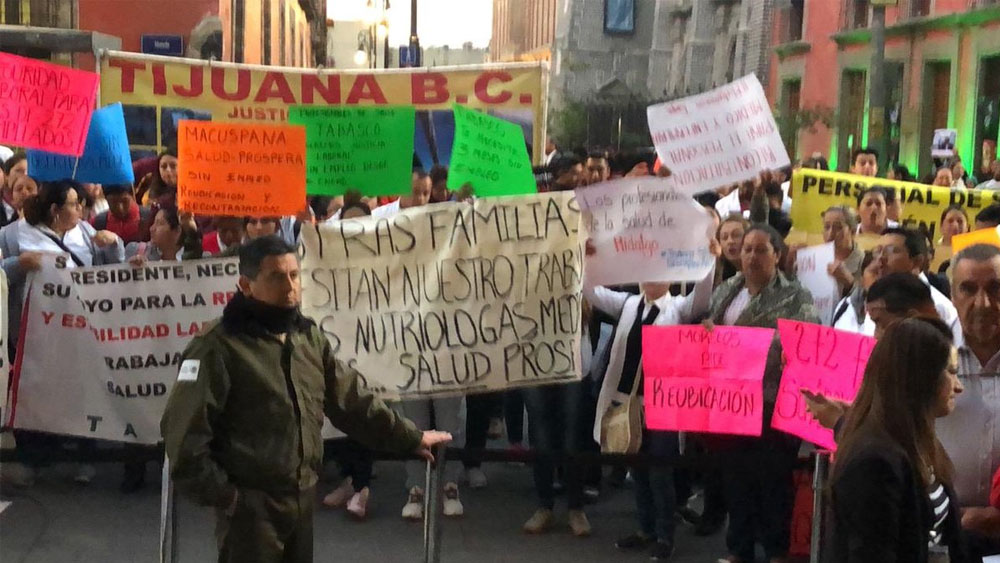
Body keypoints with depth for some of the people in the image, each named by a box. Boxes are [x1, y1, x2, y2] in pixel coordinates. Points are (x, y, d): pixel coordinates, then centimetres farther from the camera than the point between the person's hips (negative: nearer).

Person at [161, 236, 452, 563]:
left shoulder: (309, 337, 10)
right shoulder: (218, 348, -14)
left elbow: (349, 399, 16)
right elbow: (184, 431, -16)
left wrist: (409, 438, 15)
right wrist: (221, 495, -15)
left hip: (303, 498, 7)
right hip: (250, 505, -7)